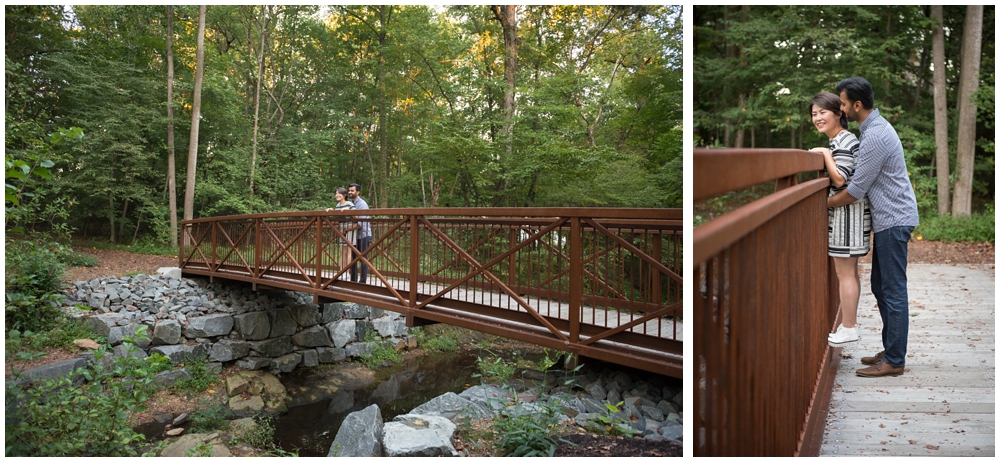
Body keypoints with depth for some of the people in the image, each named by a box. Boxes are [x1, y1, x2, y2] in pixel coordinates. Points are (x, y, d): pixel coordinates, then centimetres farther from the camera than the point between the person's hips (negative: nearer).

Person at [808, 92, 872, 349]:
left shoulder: (843, 141, -14)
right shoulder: (839, 140, 17)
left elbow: (840, 179, -22)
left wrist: (825, 153, -16)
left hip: (847, 211, -11)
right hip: (843, 212, 11)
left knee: (845, 272, -4)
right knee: (848, 271, 15)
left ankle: (848, 329, 4)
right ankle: (849, 324, 24)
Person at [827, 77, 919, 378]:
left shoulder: (875, 136, -20)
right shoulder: (875, 127, 13)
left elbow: (856, 189, -18)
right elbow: (866, 178, 20)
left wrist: (825, 203, -4)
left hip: (894, 220, -11)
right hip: (887, 220, 11)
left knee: (893, 292, -4)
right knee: (880, 288, 15)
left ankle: (894, 361, 4)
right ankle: (890, 350, 24)